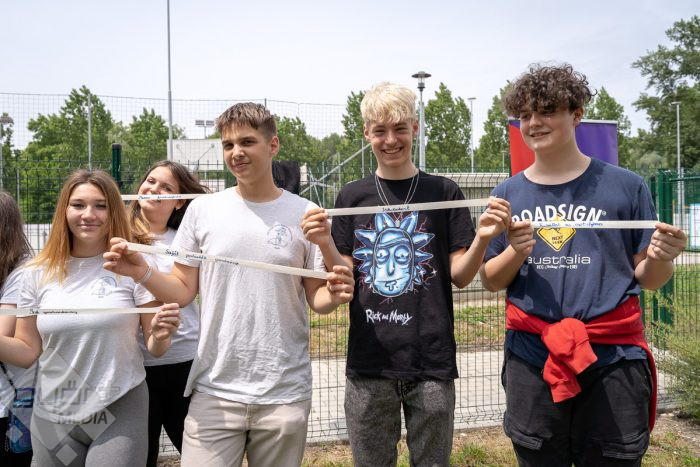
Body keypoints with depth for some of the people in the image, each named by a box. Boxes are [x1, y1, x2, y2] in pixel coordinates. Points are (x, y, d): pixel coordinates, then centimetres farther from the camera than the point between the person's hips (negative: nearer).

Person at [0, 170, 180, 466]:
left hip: (120, 414, -2)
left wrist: (160, 335, -23)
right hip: (53, 419, 3)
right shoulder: (38, 274, 1)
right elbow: (28, 351, 6)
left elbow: (154, 349, -2)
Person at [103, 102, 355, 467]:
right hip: (215, 391, 1)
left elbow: (317, 298, 1)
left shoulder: (305, 215, -3)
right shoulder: (203, 209, 1)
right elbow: (183, 291, 4)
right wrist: (141, 272, -13)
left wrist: (335, 294, -20)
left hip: (285, 394, 0)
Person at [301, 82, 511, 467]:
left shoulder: (443, 192, 1)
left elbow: (460, 276, 0)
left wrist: (482, 239, -17)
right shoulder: (352, 197, 5)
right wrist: (325, 244, -15)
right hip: (368, 362, 1)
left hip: (432, 361, -1)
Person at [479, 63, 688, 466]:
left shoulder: (625, 186, 1)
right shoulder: (508, 194, 6)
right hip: (532, 358, 2)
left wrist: (661, 258, -15)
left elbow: (648, 279, 6)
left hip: (613, 358, -1)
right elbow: (491, 281, 8)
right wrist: (516, 251, -12)